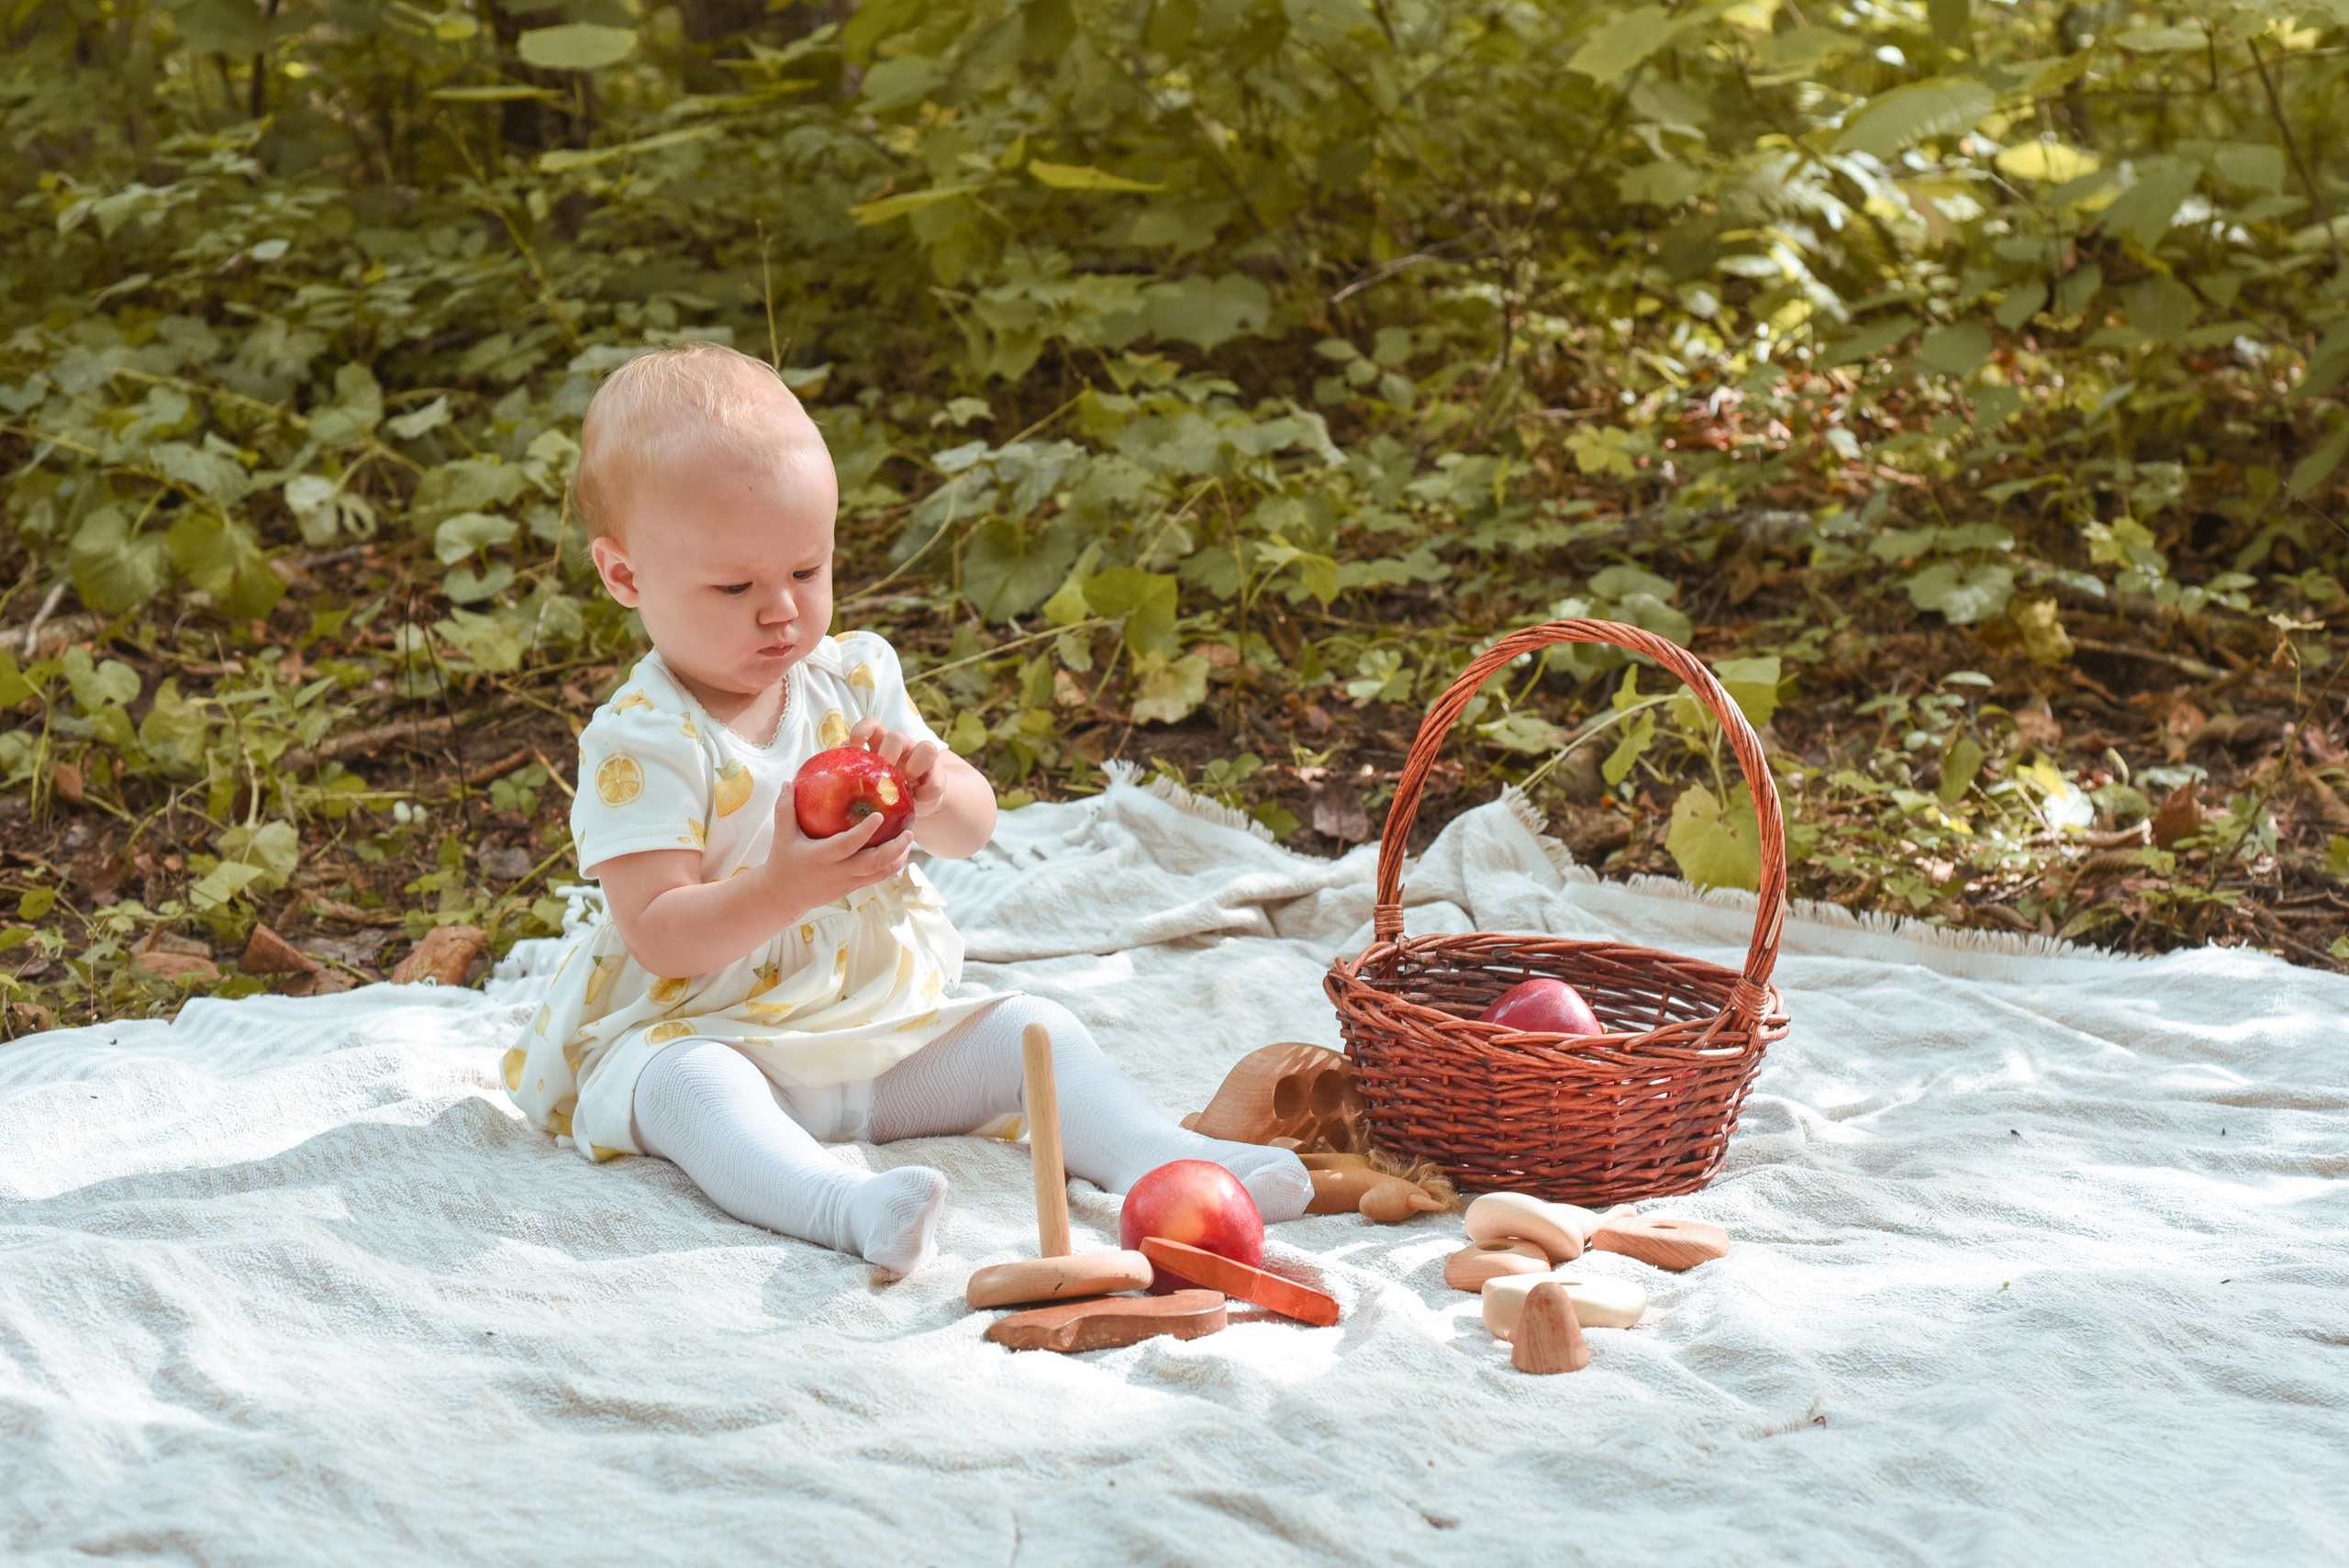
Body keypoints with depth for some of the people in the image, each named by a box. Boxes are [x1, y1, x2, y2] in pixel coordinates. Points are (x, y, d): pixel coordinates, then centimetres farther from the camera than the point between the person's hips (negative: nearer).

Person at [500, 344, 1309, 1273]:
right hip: (702, 1032, -6)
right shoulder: (640, 741, -13)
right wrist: (785, 889, -37)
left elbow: (974, 828, 7)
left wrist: (930, 794, -18)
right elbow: (659, 937, -20)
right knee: (689, 1088, -38)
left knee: (1031, 1028, -10)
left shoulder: (855, 680, 6)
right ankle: (842, 1203, -62)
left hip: (885, 1021, 6)